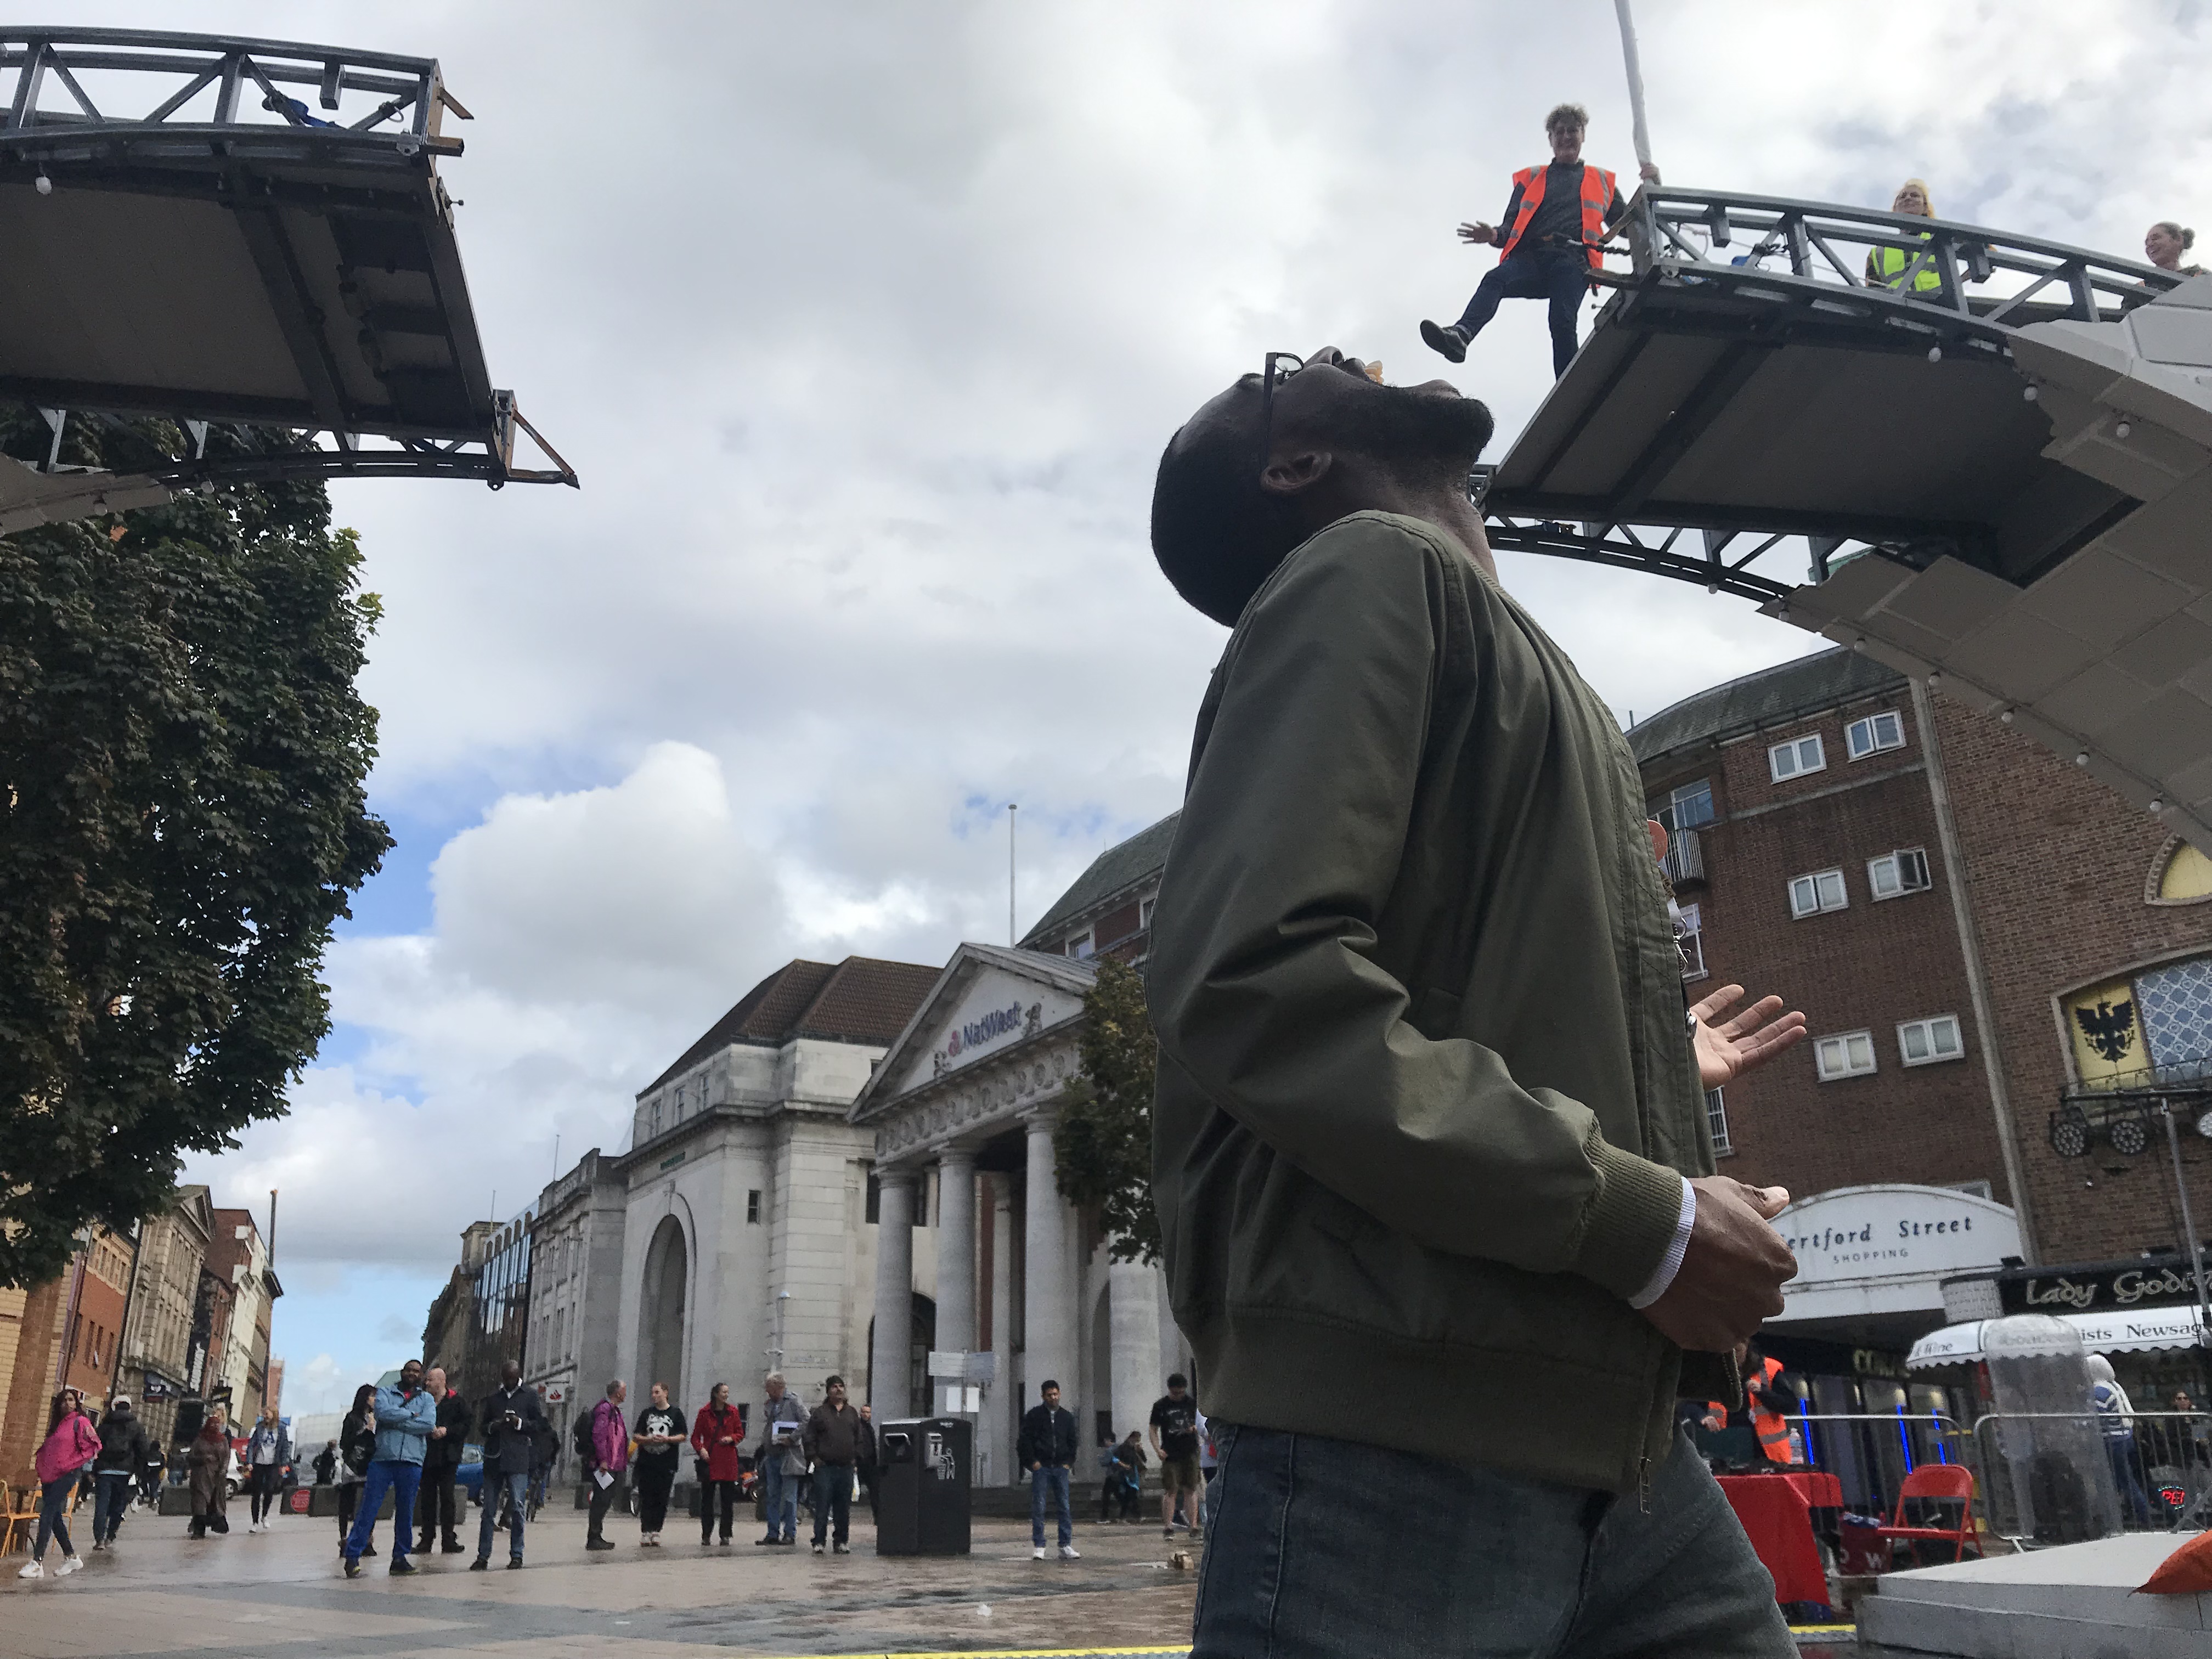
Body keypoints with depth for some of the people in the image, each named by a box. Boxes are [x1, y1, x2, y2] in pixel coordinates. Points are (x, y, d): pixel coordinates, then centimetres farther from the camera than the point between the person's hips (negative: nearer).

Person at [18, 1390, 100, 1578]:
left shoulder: (80, 1422, -6)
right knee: (55, 1517, 9)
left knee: (48, 1514, -15)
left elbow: (93, 1445, -12)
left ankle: (37, 1563, -17)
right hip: (49, 1476, 8)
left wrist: (74, 1463, -10)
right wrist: (40, 1465, 13)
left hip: (67, 1475, -8)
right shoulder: (57, 1424, 18)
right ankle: (71, 1557, 19)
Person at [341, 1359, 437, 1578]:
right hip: (382, 1459, -2)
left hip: (411, 1462, 2)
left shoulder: (427, 1399, 13)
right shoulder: (386, 1392, 10)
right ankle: (353, 1557, 0)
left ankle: (399, 1558, 15)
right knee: (368, 1509, -5)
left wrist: (395, 1420, -7)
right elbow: (383, 1412, -13)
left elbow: (429, 1424, -6)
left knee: (405, 1512, 6)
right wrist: (412, 1415, -5)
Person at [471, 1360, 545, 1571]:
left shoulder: (530, 1395, 8)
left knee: (517, 1506, -6)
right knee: (489, 1509, 3)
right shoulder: (492, 1398, 17)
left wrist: (520, 1423, -11)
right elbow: (482, 1425, 20)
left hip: (518, 1458, -3)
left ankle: (516, 1555, 0)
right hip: (494, 1458, 3)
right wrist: (493, 1426, -3)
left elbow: (540, 1425, 6)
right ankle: (483, 1556, 8)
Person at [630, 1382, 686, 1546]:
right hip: (646, 1464, 2)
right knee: (646, 1500, -1)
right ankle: (645, 1533, 4)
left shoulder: (675, 1414, 6)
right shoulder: (646, 1413, 13)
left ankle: (656, 1532, 7)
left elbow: (684, 1436, 3)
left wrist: (667, 1439, -13)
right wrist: (649, 1440, -9)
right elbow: (636, 1437, 10)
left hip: (666, 1465, -1)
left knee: (661, 1501, -1)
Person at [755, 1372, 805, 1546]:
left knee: (789, 1498, -4)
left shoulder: (793, 1403, -6)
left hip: (788, 1455, -7)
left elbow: (806, 1422, -15)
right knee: (772, 1497, 11)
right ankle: (773, 1534, 17)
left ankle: (790, 1534, 2)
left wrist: (792, 1438, -18)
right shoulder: (767, 1406, 14)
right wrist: (762, 1449, 11)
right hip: (771, 1456, 7)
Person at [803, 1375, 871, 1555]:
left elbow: (861, 1438, 18)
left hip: (847, 1468, 3)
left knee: (844, 1508, 6)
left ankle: (840, 1542, 14)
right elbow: (809, 1437, 2)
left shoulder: (852, 1413, 14)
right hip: (825, 1468, -3)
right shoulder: (819, 1413, 4)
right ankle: (818, 1542, 3)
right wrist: (815, 1457, -4)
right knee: (822, 1507, -4)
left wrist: (856, 1458, 9)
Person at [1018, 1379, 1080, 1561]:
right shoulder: (1035, 1415, 1)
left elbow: (1072, 1442, 18)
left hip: (1061, 1468, 3)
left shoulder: (1067, 1417, 12)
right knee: (1039, 1507, -4)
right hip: (1041, 1467, -3)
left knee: (1065, 1507, 1)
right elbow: (1025, 1440, 0)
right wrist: (1033, 1462, -7)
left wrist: (1069, 1462, 6)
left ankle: (1066, 1546, 5)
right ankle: (1039, 1546, 1)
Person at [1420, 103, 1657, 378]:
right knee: (1494, 280, -32)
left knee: (1563, 322, -26)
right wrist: (1495, 235, -1)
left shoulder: (1602, 181, 30)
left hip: (1572, 262, -1)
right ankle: (1460, 335, -56)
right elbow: (1511, 226, 22)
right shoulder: (1530, 179, 30)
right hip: (1530, 258, 1)